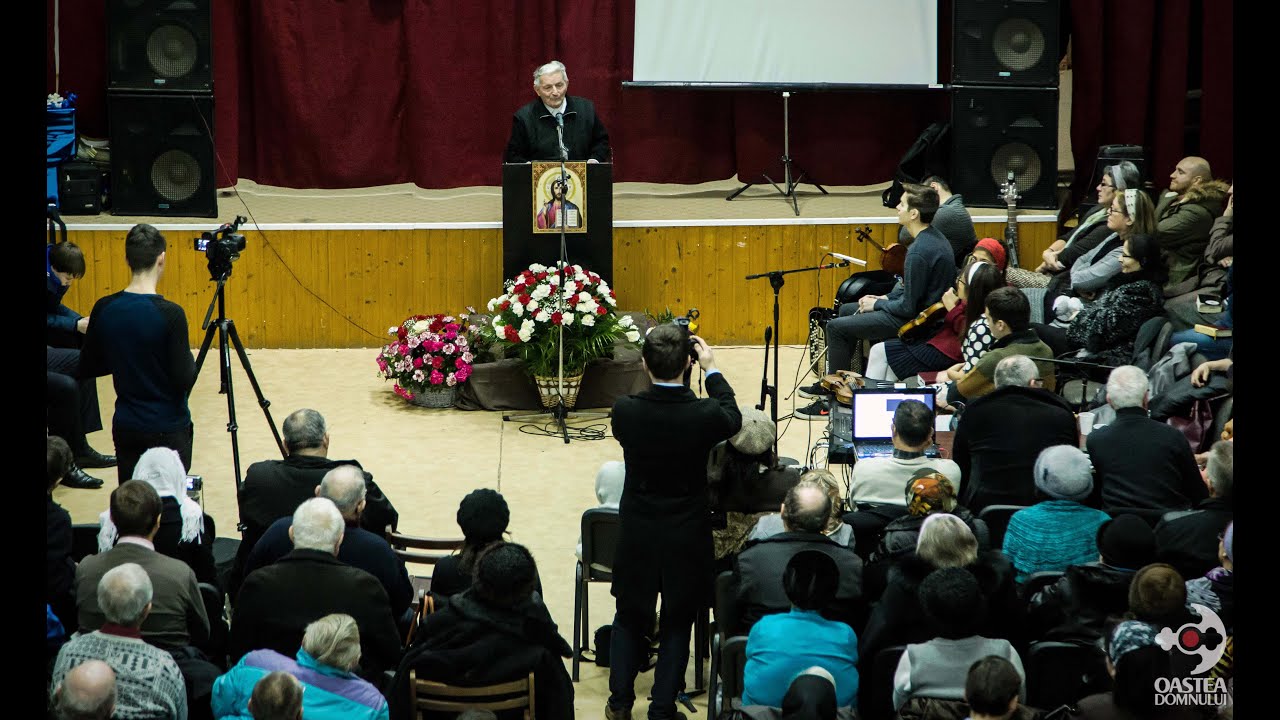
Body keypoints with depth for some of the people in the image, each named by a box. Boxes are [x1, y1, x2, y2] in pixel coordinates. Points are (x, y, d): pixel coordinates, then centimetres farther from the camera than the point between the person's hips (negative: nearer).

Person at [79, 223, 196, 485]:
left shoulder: (104, 309, -3)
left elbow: (87, 369, 7)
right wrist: (189, 355, 2)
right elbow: (183, 380, -17)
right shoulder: (170, 314, -19)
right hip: (168, 430, -4)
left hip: (125, 427, 5)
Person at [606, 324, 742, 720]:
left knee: (630, 617, 21)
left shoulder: (625, 411, -19)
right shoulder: (704, 416, -22)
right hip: (687, 536, -1)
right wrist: (711, 369, 12)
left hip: (637, 535, 1)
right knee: (676, 624, 14)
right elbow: (733, 419, 3)